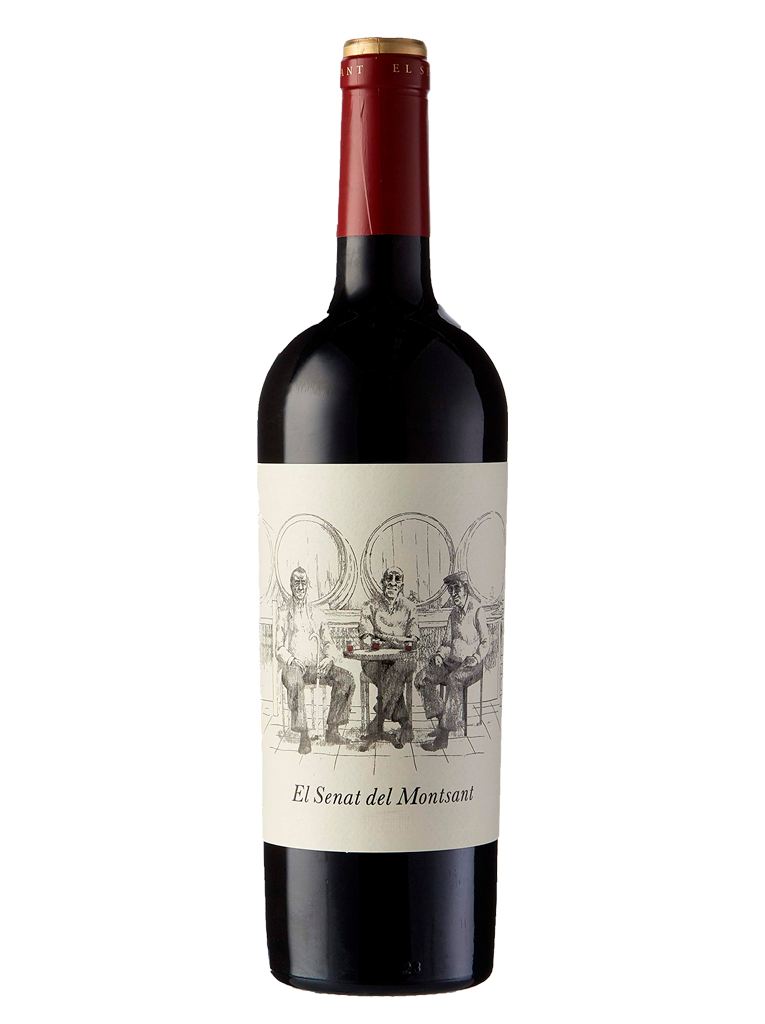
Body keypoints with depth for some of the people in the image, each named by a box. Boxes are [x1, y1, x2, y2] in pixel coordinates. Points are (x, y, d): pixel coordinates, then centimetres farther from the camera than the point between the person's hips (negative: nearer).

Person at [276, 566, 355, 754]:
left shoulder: (317, 615, 21)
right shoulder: (284, 615, 13)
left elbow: (329, 643, 15)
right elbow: (279, 648, 6)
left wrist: (329, 658, -8)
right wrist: (292, 660, -15)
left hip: (317, 666, 4)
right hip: (295, 666, -4)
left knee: (346, 678, -24)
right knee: (294, 681, -40)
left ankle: (332, 729, -16)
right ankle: (304, 735, -38)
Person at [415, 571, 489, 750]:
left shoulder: (477, 612, -4)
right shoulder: (454, 613, 15)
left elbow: (486, 642, -3)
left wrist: (475, 658, -18)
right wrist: (440, 654, -1)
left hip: (471, 664, -7)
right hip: (452, 661, 7)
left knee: (454, 680, -36)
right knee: (423, 677, -14)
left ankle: (443, 736, -37)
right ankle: (440, 719, -11)